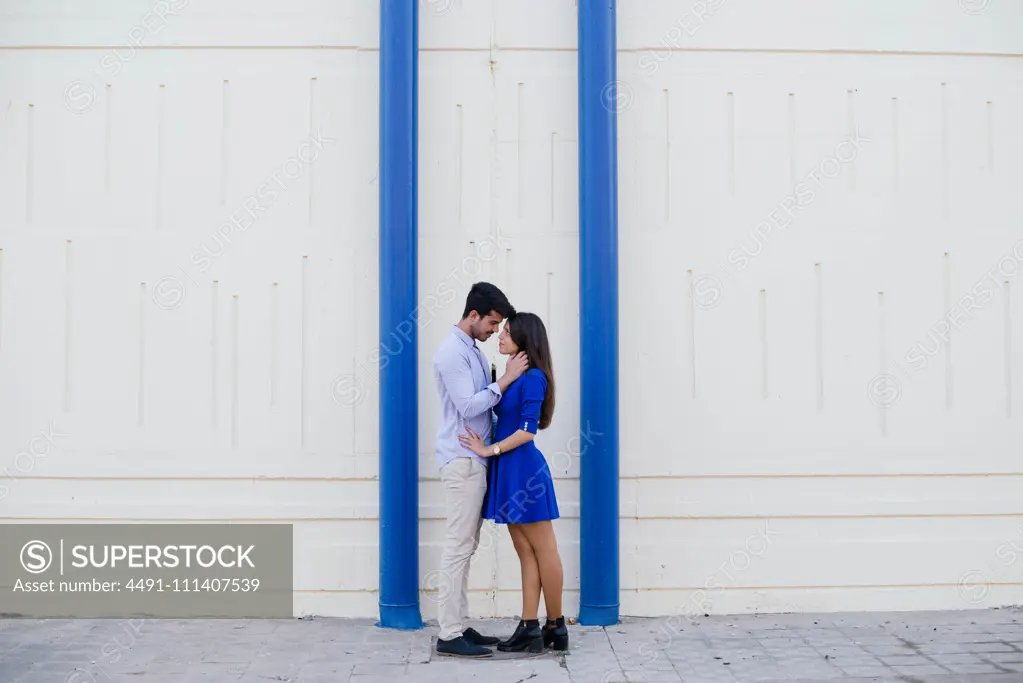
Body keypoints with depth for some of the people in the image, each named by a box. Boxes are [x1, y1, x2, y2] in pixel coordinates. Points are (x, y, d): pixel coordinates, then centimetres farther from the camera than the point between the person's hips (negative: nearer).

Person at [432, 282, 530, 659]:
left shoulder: (472, 350, 16)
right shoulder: (452, 352, -14)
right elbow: (468, 407, -20)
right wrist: (506, 379, -17)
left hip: (474, 460, 10)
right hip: (462, 461, -10)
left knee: (465, 547, 11)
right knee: (458, 547, -8)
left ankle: (458, 626, 16)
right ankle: (450, 635, -5)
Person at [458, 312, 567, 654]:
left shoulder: (533, 377, -12)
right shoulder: (512, 376, 13)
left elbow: (527, 430, -18)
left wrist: (489, 450, -14)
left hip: (523, 469, -9)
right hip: (508, 471, 9)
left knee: (544, 552, 2)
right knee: (526, 554, 9)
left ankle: (556, 628, 11)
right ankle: (530, 628, 12)